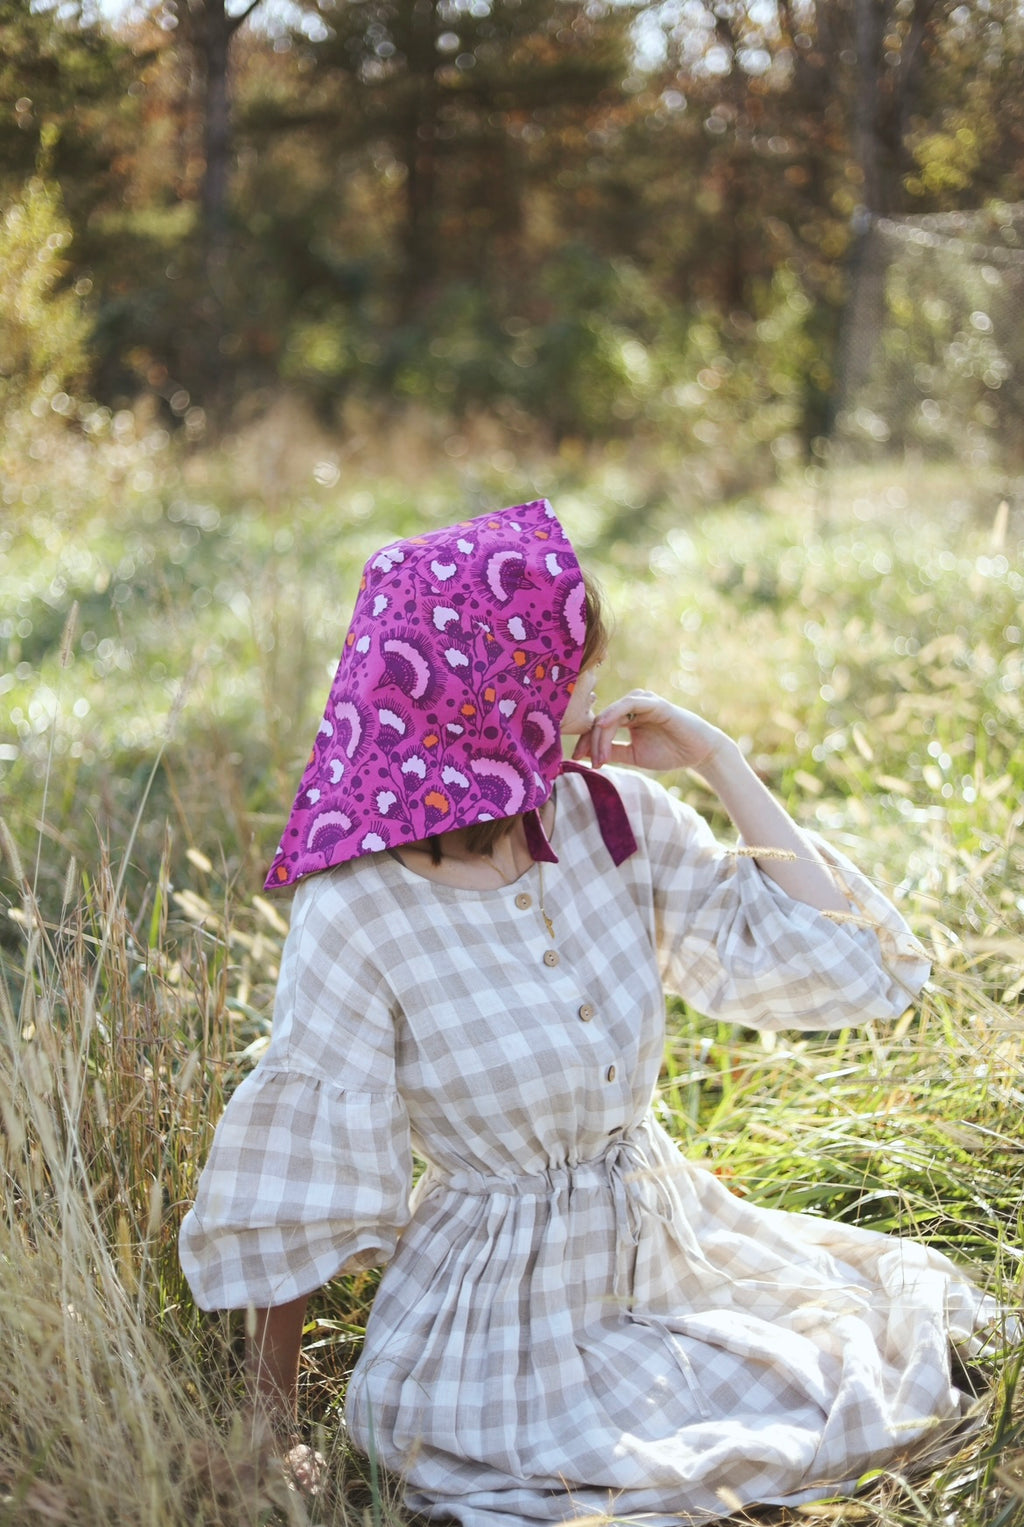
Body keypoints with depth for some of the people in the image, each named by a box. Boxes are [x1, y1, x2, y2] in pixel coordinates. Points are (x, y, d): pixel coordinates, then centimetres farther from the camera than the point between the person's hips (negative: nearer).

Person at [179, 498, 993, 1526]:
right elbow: (293, 1203, -13)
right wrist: (267, 1418, -8)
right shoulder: (356, 912, -21)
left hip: (665, 1241, 6)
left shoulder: (613, 817, -6)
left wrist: (720, 763, -11)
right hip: (505, 1313, -5)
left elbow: (837, 960, -8)